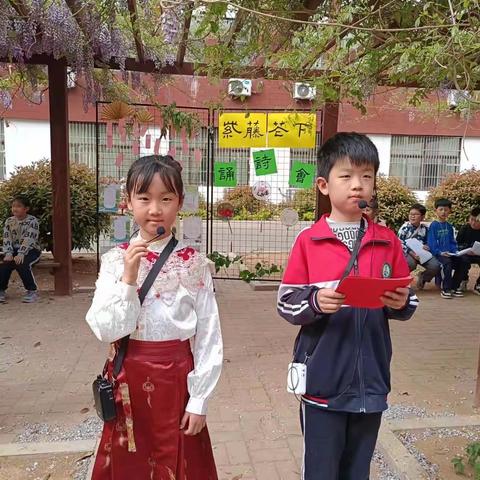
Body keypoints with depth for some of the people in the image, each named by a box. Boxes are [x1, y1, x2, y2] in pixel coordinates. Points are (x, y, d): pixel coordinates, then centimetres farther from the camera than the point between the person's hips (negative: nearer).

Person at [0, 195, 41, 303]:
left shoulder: (32, 221, -9)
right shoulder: (9, 221, 7)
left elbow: (28, 240, -19)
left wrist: (21, 254, -30)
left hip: (31, 250, -4)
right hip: (15, 250, 4)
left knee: (22, 264, -32)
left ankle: (32, 291, -16)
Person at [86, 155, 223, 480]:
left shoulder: (194, 264, -7)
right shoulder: (116, 260, -4)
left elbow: (209, 336, -5)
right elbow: (107, 331, -11)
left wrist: (199, 399, -6)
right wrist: (128, 278, -21)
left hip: (177, 378, -1)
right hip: (130, 379, 2)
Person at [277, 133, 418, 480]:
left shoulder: (388, 241, 2)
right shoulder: (308, 241, -6)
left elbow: (407, 300, 9)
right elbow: (286, 303, -5)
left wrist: (402, 303, -13)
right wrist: (314, 302, -24)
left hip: (370, 380, 3)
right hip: (322, 381, -2)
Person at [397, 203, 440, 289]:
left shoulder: (425, 229, 6)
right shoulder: (404, 228, -6)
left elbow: (428, 243, 15)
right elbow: (400, 244, -11)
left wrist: (426, 247, -11)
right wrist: (412, 253, -23)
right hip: (407, 253, -4)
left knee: (435, 266, -20)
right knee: (411, 263, -38)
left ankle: (422, 277, 14)